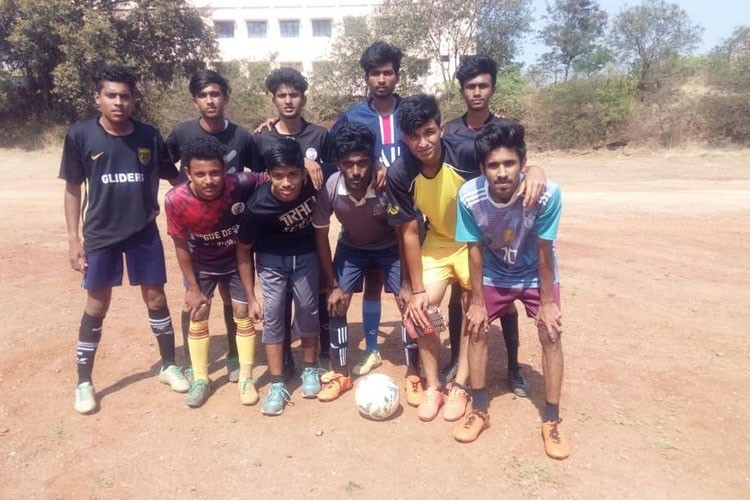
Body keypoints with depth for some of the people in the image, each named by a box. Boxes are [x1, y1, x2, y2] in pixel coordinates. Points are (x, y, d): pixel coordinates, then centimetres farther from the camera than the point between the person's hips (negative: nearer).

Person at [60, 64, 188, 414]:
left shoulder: (149, 136, -2)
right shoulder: (80, 136, -6)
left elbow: (173, 176, 6)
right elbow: (73, 189, 0)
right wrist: (73, 239, -3)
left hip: (144, 231, 1)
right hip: (100, 234, -1)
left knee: (156, 297, 8)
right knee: (96, 306, 7)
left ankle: (168, 365, 26)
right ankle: (84, 382, 21)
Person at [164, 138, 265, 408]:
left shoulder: (241, 184, -35)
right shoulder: (175, 200, -31)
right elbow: (181, 246, -16)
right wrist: (193, 287, -8)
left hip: (237, 258, 0)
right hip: (201, 263, 1)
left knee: (242, 313, 3)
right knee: (198, 316, 6)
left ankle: (246, 378, 19)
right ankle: (200, 379, 24)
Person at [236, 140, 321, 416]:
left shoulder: (314, 183, -31)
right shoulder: (258, 206, -32)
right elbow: (243, 251, -16)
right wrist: (250, 297, -12)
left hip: (305, 254, 2)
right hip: (271, 258, -1)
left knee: (307, 308, 3)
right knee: (272, 313, -5)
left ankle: (310, 369, 24)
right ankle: (277, 385, 5)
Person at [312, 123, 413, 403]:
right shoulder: (329, 188, -30)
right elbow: (321, 237, -14)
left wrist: (407, 284, -18)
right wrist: (333, 285, -10)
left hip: (389, 246, -2)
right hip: (351, 247, 2)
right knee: (335, 304, -4)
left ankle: (414, 374, 7)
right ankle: (340, 373, 14)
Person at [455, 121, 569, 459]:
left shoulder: (547, 193, -35)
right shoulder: (469, 196, -30)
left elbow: (544, 249, -22)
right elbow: (475, 249, -17)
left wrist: (547, 301, -13)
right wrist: (477, 302, -10)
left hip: (535, 273, -1)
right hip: (494, 274, 1)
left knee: (551, 334, -8)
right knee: (477, 329, -4)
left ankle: (552, 421, 9)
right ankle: (479, 411, 15)